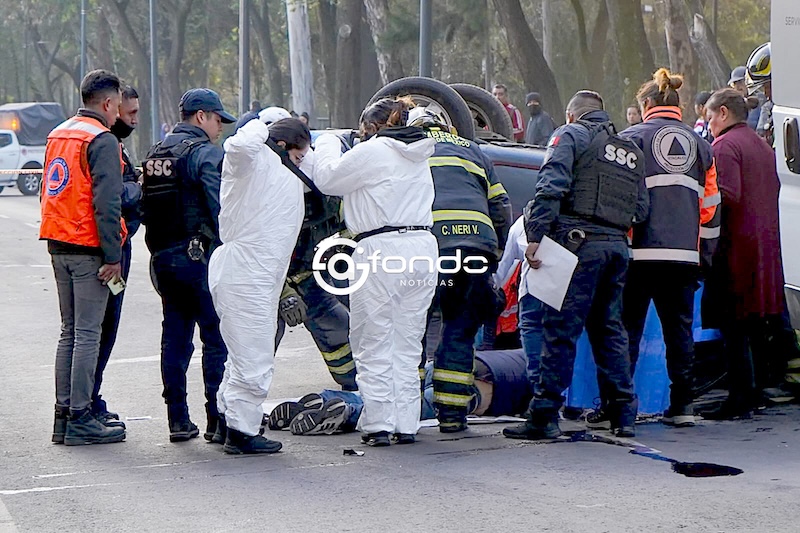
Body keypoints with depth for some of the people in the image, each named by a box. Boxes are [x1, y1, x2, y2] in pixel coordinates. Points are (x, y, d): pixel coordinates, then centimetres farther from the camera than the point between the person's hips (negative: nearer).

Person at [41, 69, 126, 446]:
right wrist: (113, 256, -18)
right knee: (87, 334, -5)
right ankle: (80, 419, -5)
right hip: (88, 249, -8)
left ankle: (63, 414, 15)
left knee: (69, 331, 14)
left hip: (58, 245, 8)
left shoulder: (58, 135, 15)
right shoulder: (102, 140, -12)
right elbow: (107, 203, -19)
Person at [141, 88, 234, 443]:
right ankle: (217, 419, -4)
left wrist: (161, 250, 18)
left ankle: (178, 420, 12)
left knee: (175, 338, 10)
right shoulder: (206, 153, -9)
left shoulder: (155, 154, 16)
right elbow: (221, 207, -17)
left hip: (163, 257, 8)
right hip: (198, 256, -8)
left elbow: (145, 210, 16)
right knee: (217, 338, -3)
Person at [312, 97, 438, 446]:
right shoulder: (419, 156, 16)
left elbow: (327, 179, 1)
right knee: (408, 343, 12)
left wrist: (327, 143, 17)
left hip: (381, 251, -7)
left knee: (374, 344, 1)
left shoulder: (371, 151, -7)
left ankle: (378, 423, 0)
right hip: (422, 247, 7)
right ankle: (406, 423, 12)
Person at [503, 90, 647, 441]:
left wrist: (535, 235, -15)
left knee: (561, 328, -7)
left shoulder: (571, 135, 4)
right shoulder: (631, 151, 24)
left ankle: (544, 417, -8)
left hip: (579, 243, -6)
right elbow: (642, 209, 17)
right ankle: (624, 415, 14)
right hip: (618, 246, 6)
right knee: (609, 328, 14)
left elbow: (551, 186, -11)